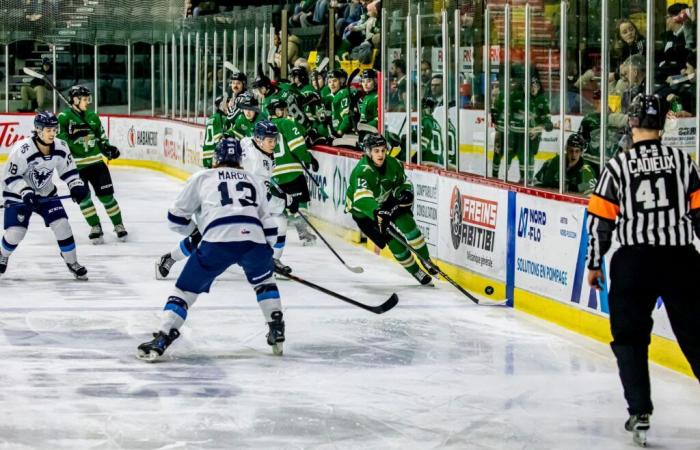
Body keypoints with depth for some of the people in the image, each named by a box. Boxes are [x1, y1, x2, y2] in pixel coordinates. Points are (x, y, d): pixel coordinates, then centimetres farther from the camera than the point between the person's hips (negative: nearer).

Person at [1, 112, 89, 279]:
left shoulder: (61, 147, -12)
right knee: (15, 232, -10)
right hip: (18, 195, -4)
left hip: (46, 194, 4)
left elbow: (68, 169, 4)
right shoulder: (22, 149, -29)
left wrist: (77, 186, -11)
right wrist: (25, 192, -32)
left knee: (62, 225, -8)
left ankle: (72, 262, 9)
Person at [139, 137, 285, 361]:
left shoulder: (201, 178, 22)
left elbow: (177, 218, 24)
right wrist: (266, 251, 43)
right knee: (263, 280, 32)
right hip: (254, 238, 2)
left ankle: (161, 340, -3)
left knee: (186, 289, 9)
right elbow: (268, 226, 28)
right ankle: (277, 332, 26)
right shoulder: (254, 181, 30)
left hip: (217, 241, -2)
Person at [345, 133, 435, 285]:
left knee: (407, 224, -16)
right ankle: (415, 271, 7)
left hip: (386, 202, 5)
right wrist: (377, 213, -67)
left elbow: (404, 182, 4)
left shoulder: (393, 164, -14)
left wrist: (406, 193, -20)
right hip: (362, 210, -5)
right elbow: (362, 199, -50)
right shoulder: (362, 171, -35)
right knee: (393, 241, -11)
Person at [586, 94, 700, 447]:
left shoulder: (618, 166, -3)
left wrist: (594, 263, 9)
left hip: (633, 260, -1)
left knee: (630, 336, 10)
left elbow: (601, 219, -2)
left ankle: (640, 414, 2)